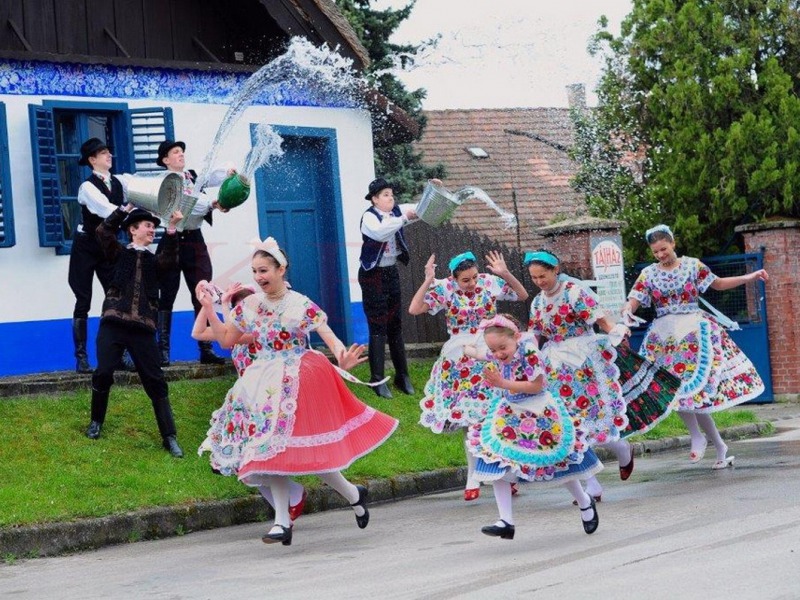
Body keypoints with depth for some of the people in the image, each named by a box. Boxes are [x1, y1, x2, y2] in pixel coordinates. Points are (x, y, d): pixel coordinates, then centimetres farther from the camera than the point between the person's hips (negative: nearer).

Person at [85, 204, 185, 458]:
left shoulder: (155, 261, 17)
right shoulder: (119, 253, 13)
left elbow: (170, 259, -4)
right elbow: (104, 231, 0)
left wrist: (171, 229, -13)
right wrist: (126, 208, 1)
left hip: (142, 328, 1)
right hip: (113, 324, -1)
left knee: (155, 381, -2)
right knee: (103, 373, -10)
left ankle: (169, 437, -1)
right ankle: (96, 421, 17)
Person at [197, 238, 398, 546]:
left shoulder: (300, 305, -11)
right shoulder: (250, 305, 5)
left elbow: (329, 335, -19)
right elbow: (227, 339, 13)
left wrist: (342, 358, -39)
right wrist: (209, 311, 3)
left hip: (298, 381, -6)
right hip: (266, 385, 6)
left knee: (303, 450, -8)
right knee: (273, 448, 0)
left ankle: (354, 494, 15)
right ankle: (282, 521, 3)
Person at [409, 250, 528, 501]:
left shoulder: (490, 282, -4)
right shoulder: (444, 289, -9)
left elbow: (522, 295, 3)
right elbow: (414, 309, -16)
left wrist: (506, 274, -12)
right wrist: (428, 282, -25)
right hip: (460, 361, 0)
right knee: (470, 417, 5)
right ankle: (472, 477, 14)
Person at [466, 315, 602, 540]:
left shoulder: (528, 351, -25)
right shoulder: (495, 358, -5)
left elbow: (537, 385, -26)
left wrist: (503, 384, -30)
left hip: (540, 413, -6)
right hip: (508, 416, 6)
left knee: (559, 462, 9)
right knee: (496, 465, -8)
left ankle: (585, 503, 36)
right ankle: (506, 522, -5)